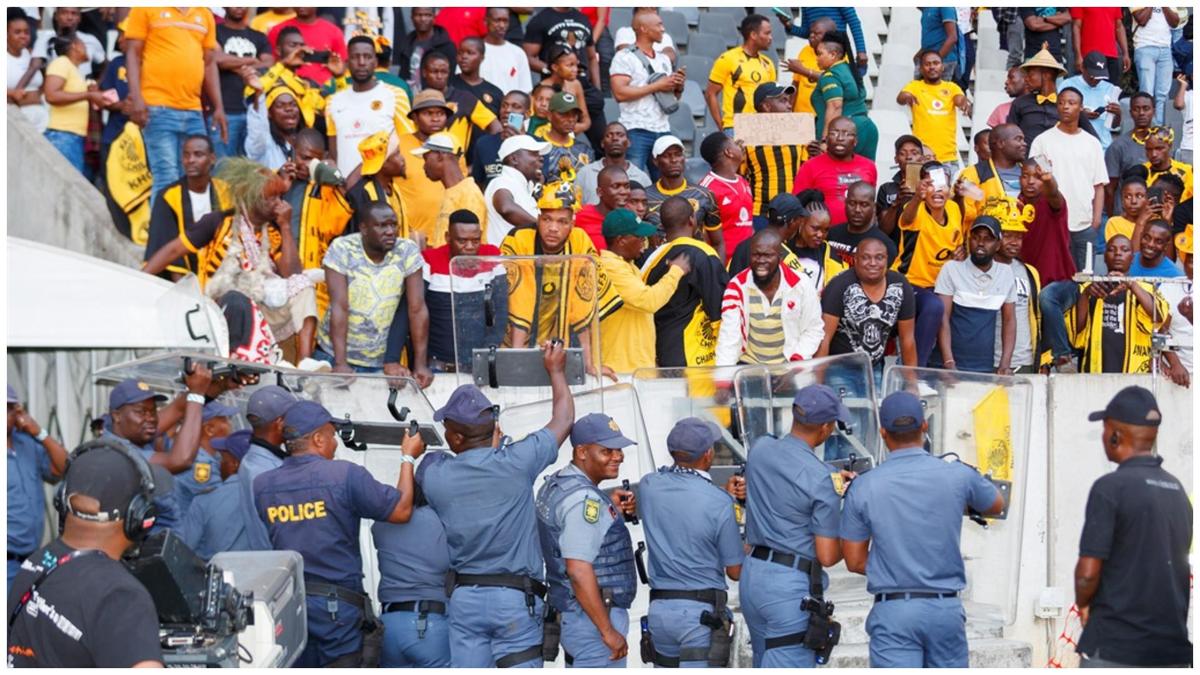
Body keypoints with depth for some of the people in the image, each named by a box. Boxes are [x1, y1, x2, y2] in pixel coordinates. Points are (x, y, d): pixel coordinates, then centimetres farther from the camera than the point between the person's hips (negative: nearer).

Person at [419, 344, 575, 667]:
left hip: (463, 598, 2)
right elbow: (563, 418, 8)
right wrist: (555, 371, 23)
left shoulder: (434, 473, -2)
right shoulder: (515, 462, -7)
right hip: (516, 596, -2)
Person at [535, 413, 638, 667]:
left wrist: (612, 509, 9)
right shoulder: (584, 499, -19)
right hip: (593, 617, -10)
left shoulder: (554, 485, 10)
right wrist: (608, 631, -23)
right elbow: (579, 570, -26)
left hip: (568, 614, 10)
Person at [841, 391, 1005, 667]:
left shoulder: (863, 487, -6)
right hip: (946, 608, 2)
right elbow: (996, 505, 18)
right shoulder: (958, 476, -5)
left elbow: (854, 561, 1)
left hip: (893, 612, -2)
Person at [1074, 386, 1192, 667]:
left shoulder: (1110, 487, -12)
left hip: (1115, 647, -6)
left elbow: (1088, 572, -16)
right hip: (1173, 647, 6)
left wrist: (1083, 604, 4)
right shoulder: (1177, 489, 10)